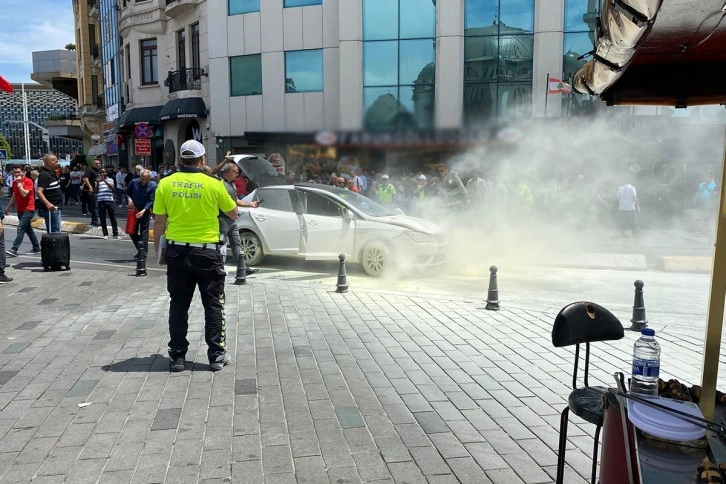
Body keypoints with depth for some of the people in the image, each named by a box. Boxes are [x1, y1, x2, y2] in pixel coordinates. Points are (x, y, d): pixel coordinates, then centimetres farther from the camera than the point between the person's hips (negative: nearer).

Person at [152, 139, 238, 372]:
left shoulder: (166, 184, -1)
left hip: (177, 251, 2)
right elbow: (233, 214, 6)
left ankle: (177, 356, 17)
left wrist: (159, 252, 11)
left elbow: (159, 223, 0)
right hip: (207, 252, -2)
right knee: (213, 305, 8)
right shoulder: (214, 184, -7)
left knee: (178, 306, 12)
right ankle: (216, 355, 13)